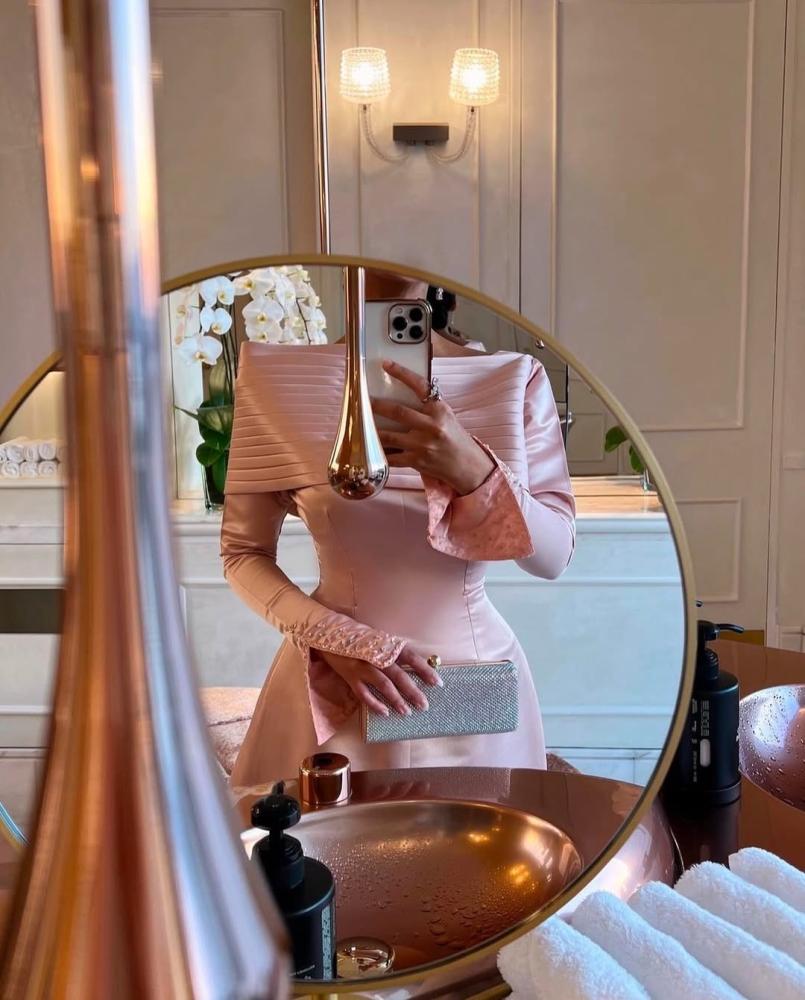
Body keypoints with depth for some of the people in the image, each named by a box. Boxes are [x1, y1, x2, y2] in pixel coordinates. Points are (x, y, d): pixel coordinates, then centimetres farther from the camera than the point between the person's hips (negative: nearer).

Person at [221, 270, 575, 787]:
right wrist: (336, 640, -16)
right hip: (329, 690, -1)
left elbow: (555, 555, -8)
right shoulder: (281, 380, -6)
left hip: (474, 682, 1)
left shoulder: (516, 380, -5)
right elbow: (244, 553, -1)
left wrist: (473, 472, -26)